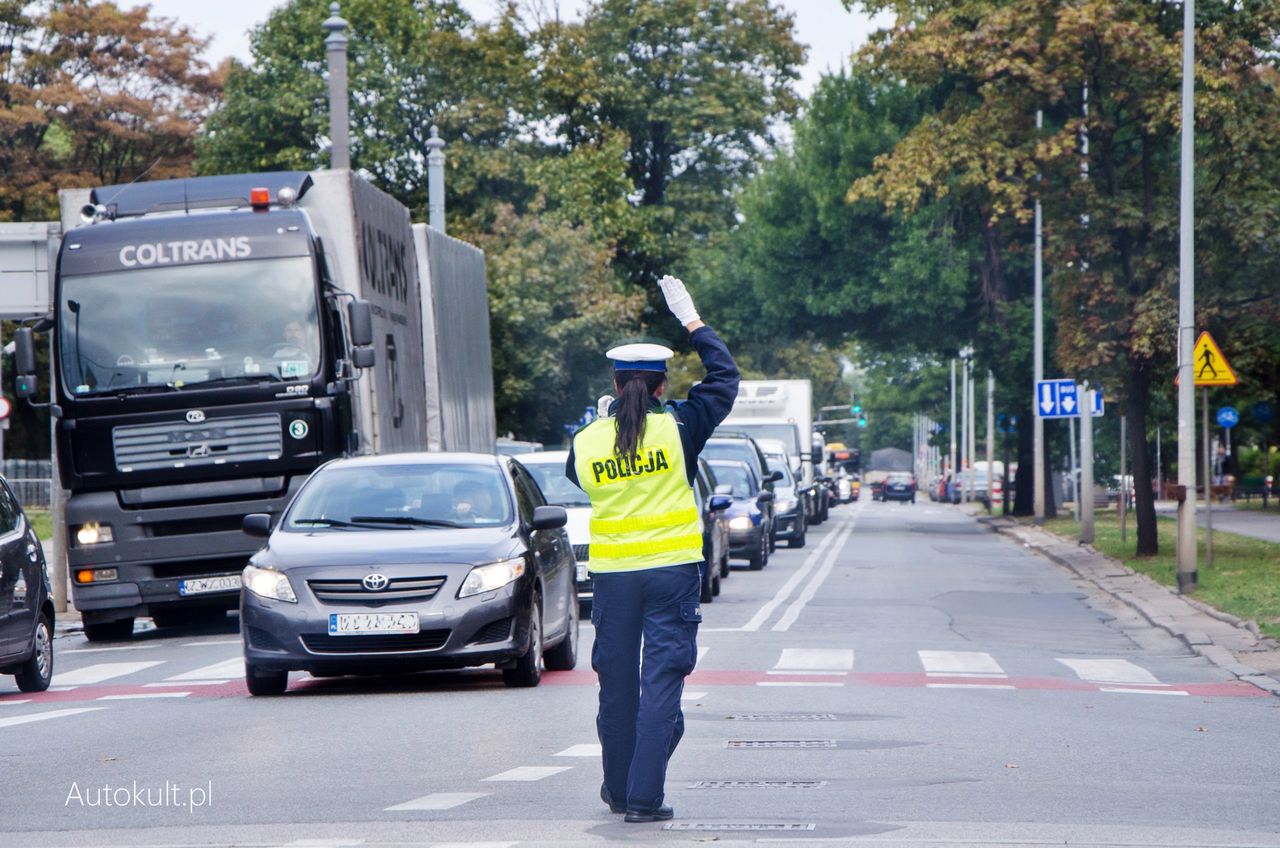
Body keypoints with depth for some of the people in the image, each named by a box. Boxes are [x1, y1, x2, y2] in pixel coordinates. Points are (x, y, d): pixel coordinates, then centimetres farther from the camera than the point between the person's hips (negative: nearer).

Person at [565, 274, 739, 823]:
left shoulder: (587, 440, -2)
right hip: (671, 571, -2)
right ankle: (645, 797, -9)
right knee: (661, 683, -3)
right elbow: (725, 377, 6)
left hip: (612, 573, 2)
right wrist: (691, 321, 14)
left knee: (617, 683, 14)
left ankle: (618, 789, 25)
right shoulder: (679, 427, -7)